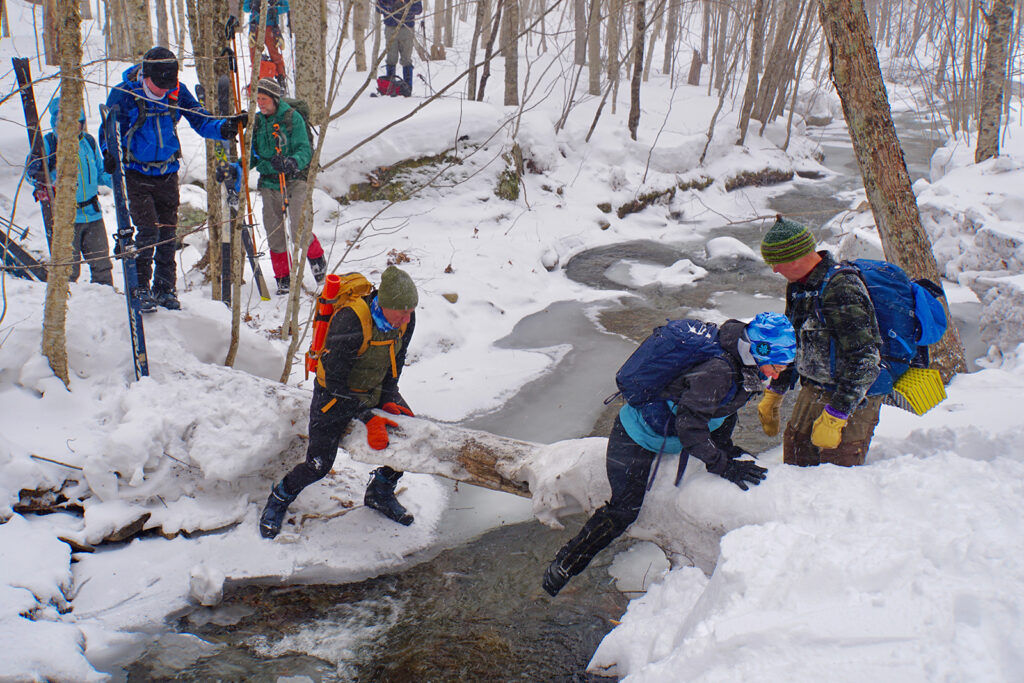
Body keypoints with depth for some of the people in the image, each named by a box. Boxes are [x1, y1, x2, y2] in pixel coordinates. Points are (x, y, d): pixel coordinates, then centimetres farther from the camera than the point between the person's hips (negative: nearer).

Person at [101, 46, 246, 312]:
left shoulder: (177, 92, -4)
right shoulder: (124, 94, -14)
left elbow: (200, 120, -2)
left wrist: (225, 128, -22)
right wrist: (110, 154, -28)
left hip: (167, 173, 4)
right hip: (136, 174, -4)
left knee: (168, 234, 8)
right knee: (148, 230, -13)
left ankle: (165, 289, 23)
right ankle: (140, 288, 3)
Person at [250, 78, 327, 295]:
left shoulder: (293, 118, -3)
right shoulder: (257, 122, 11)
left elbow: (304, 150, -11)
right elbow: (253, 155, 13)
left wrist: (292, 163, -31)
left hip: (294, 181, -4)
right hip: (269, 183, 4)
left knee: (299, 230, -15)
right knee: (274, 235, 3)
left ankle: (317, 259, 15)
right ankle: (283, 278, 18)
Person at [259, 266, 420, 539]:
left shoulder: (406, 319, -17)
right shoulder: (350, 322, -37)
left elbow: (395, 363, 1)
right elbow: (335, 383, -28)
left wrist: (388, 401, -10)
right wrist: (369, 418, -30)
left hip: (376, 389, 6)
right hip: (335, 393, -6)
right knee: (318, 465, -7)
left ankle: (379, 494, 23)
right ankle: (279, 498, 25)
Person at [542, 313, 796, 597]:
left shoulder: (742, 363, -5)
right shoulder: (718, 371, -34)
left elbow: (719, 406, 13)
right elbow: (689, 424, -32)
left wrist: (724, 446, 12)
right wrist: (722, 465, -25)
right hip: (636, 437, -9)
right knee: (623, 512, -7)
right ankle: (561, 569, 8)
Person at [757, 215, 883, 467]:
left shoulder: (842, 290, -25)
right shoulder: (798, 286, 3)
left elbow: (864, 362, -26)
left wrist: (833, 417, -25)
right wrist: (772, 395, 17)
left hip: (852, 398, -8)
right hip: (813, 390, 8)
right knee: (794, 458, 10)